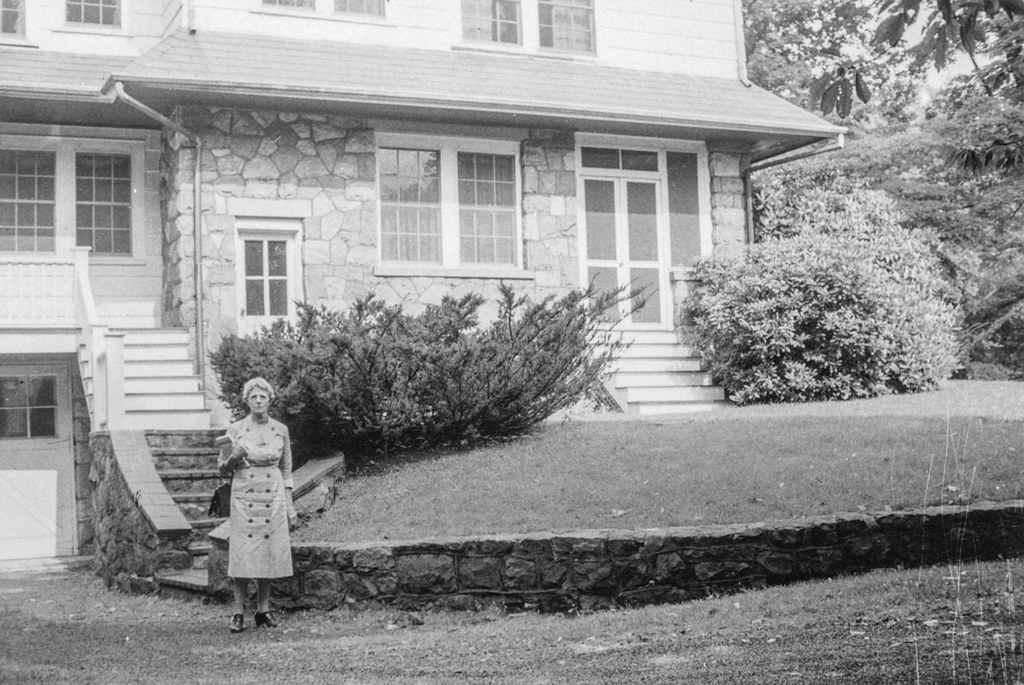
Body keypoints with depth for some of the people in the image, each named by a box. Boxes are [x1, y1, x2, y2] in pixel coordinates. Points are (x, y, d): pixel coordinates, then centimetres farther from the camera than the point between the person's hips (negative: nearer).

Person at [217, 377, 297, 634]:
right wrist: (233, 458, -16)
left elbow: (286, 470, 11)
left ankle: (263, 610, 12)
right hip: (244, 497, -2)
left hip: (273, 497, 2)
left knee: (269, 553, 2)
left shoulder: (280, 430, 6)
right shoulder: (235, 430, 0)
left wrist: (290, 505, 8)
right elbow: (223, 468, 6)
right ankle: (238, 613, 1)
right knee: (242, 553, -5)